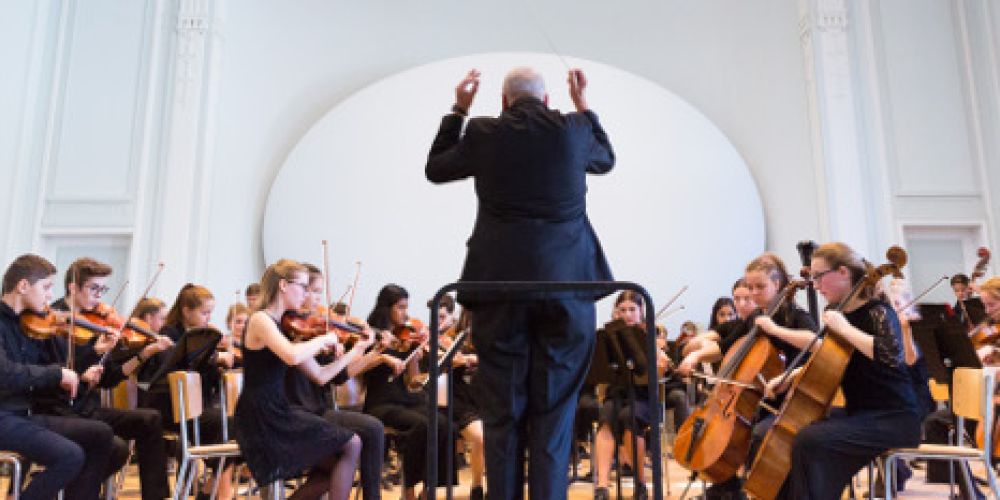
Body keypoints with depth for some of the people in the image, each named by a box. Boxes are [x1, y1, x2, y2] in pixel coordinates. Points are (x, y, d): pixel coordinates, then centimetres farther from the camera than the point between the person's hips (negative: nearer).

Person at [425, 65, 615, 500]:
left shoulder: (482, 134, 2)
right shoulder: (572, 129, 3)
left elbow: (434, 169, 19)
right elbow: (605, 159, 24)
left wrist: (458, 109, 25)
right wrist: (582, 103, 31)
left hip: (499, 285, 0)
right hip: (566, 284, 0)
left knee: (503, 414, 9)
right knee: (554, 413, 7)